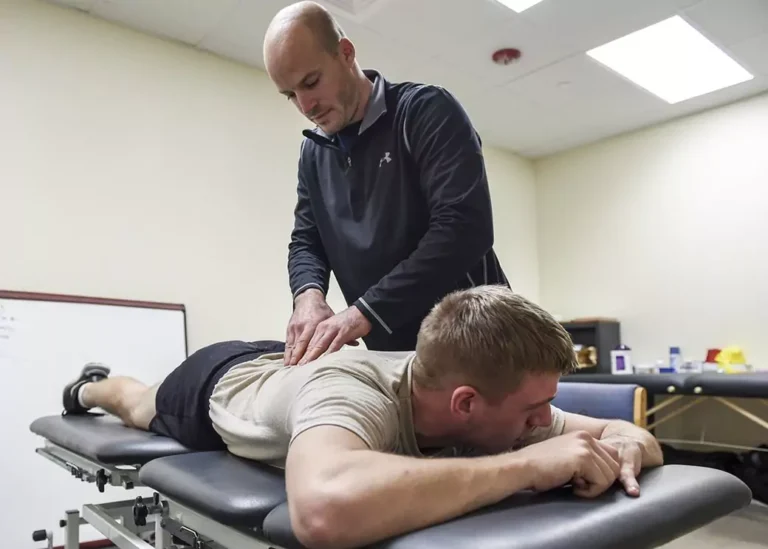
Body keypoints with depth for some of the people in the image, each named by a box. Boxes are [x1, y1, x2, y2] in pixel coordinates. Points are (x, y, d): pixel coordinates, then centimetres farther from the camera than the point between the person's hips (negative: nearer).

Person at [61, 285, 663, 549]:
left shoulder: (490, 393, -34)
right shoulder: (348, 391, -52)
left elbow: (637, 436, -24)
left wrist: (618, 449, -48)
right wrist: (527, 463, -64)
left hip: (280, 364, 3)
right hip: (218, 384, -3)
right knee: (141, 408, 34)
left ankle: (104, 385, 67)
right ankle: (91, 387, 67)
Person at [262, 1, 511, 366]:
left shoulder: (426, 110, -10)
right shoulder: (313, 152, 10)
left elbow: (465, 227, -22)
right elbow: (306, 241, 10)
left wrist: (364, 312, -26)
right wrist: (309, 295, -14)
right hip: (390, 355, 5)